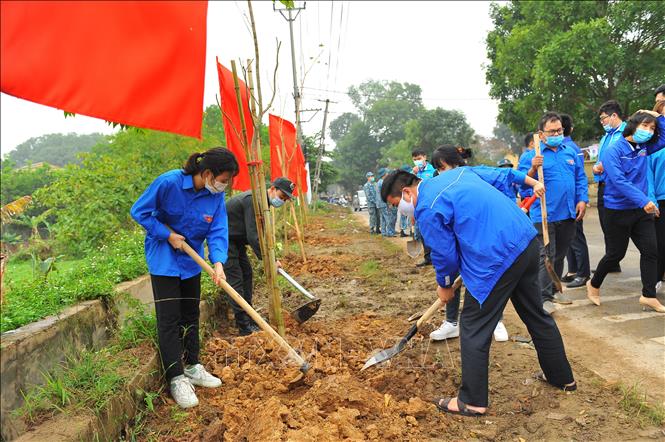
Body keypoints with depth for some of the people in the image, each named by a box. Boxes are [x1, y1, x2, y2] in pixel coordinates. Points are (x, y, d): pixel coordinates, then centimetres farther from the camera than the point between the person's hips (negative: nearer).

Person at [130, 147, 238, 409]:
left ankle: (192, 368, 30)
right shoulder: (169, 182, -25)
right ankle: (176, 379, 5)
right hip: (163, 258, -5)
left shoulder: (216, 195, -11)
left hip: (191, 260, 5)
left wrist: (218, 262, -30)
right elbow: (139, 212, -15)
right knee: (169, 318, -5)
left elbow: (218, 231, -14)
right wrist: (169, 235, -19)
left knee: (190, 315, 15)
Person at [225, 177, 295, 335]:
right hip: (223, 239, -10)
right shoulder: (253, 200, -26)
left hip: (236, 239, 10)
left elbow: (258, 232, 10)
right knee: (235, 279, -9)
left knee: (247, 273, 12)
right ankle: (244, 328, -4)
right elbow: (253, 236, -30)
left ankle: (248, 319, 21)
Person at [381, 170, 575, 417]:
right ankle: (562, 377, 43)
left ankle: (473, 401, 15)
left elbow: (445, 255, -5)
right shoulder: (457, 172, 13)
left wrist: (444, 285, 13)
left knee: (474, 329, 4)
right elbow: (499, 175, 22)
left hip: (497, 259, -10)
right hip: (527, 241, 10)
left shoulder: (427, 210, -13)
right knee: (536, 315, 25)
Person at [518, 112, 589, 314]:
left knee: (560, 255, 16)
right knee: (546, 256, -6)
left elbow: (581, 178, 16)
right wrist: (533, 169, -27)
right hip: (545, 216, -5)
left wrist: (582, 200, 4)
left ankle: (554, 290, 31)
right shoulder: (532, 156, -5)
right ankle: (545, 298, 0)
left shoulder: (571, 152, 11)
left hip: (568, 214, 6)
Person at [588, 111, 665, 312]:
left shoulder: (644, 148, 6)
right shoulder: (613, 151, -15)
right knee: (615, 254, 6)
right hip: (618, 211, -6)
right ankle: (594, 285, 29)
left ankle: (649, 296, 12)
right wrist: (643, 200, -31)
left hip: (641, 211, 6)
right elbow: (618, 181, -25)